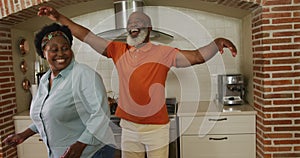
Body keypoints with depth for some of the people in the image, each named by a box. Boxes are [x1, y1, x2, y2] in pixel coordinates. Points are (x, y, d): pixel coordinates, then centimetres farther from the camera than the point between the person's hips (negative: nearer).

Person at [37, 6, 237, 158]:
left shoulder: (163, 53, -8)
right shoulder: (119, 50, 1)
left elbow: (196, 57, -14)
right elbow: (88, 36, 0)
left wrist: (216, 43, -32)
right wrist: (59, 17, -2)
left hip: (157, 127, -3)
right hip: (129, 126, 3)